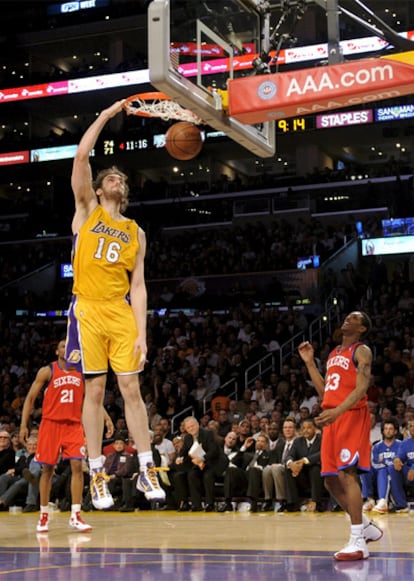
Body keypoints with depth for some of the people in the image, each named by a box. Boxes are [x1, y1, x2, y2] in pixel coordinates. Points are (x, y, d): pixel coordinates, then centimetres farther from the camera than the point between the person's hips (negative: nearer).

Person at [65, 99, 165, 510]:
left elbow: (138, 286, 8)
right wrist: (105, 116, -3)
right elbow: (81, 157, -5)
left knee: (131, 388, -1)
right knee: (94, 390, -1)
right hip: (88, 310, -2)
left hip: (122, 312, 2)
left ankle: (146, 471, 3)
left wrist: (142, 333, -1)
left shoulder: (135, 233, 14)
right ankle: (97, 476, 5)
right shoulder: (87, 209, 8)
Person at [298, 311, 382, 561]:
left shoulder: (362, 351, -3)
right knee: (331, 480, 7)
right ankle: (367, 526, 22)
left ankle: (358, 542, -18)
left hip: (352, 416, -8)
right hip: (332, 419, 9)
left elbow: (362, 387, -17)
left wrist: (337, 411, -30)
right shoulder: (334, 353, 22)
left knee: (346, 474, -18)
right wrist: (309, 362, 20)